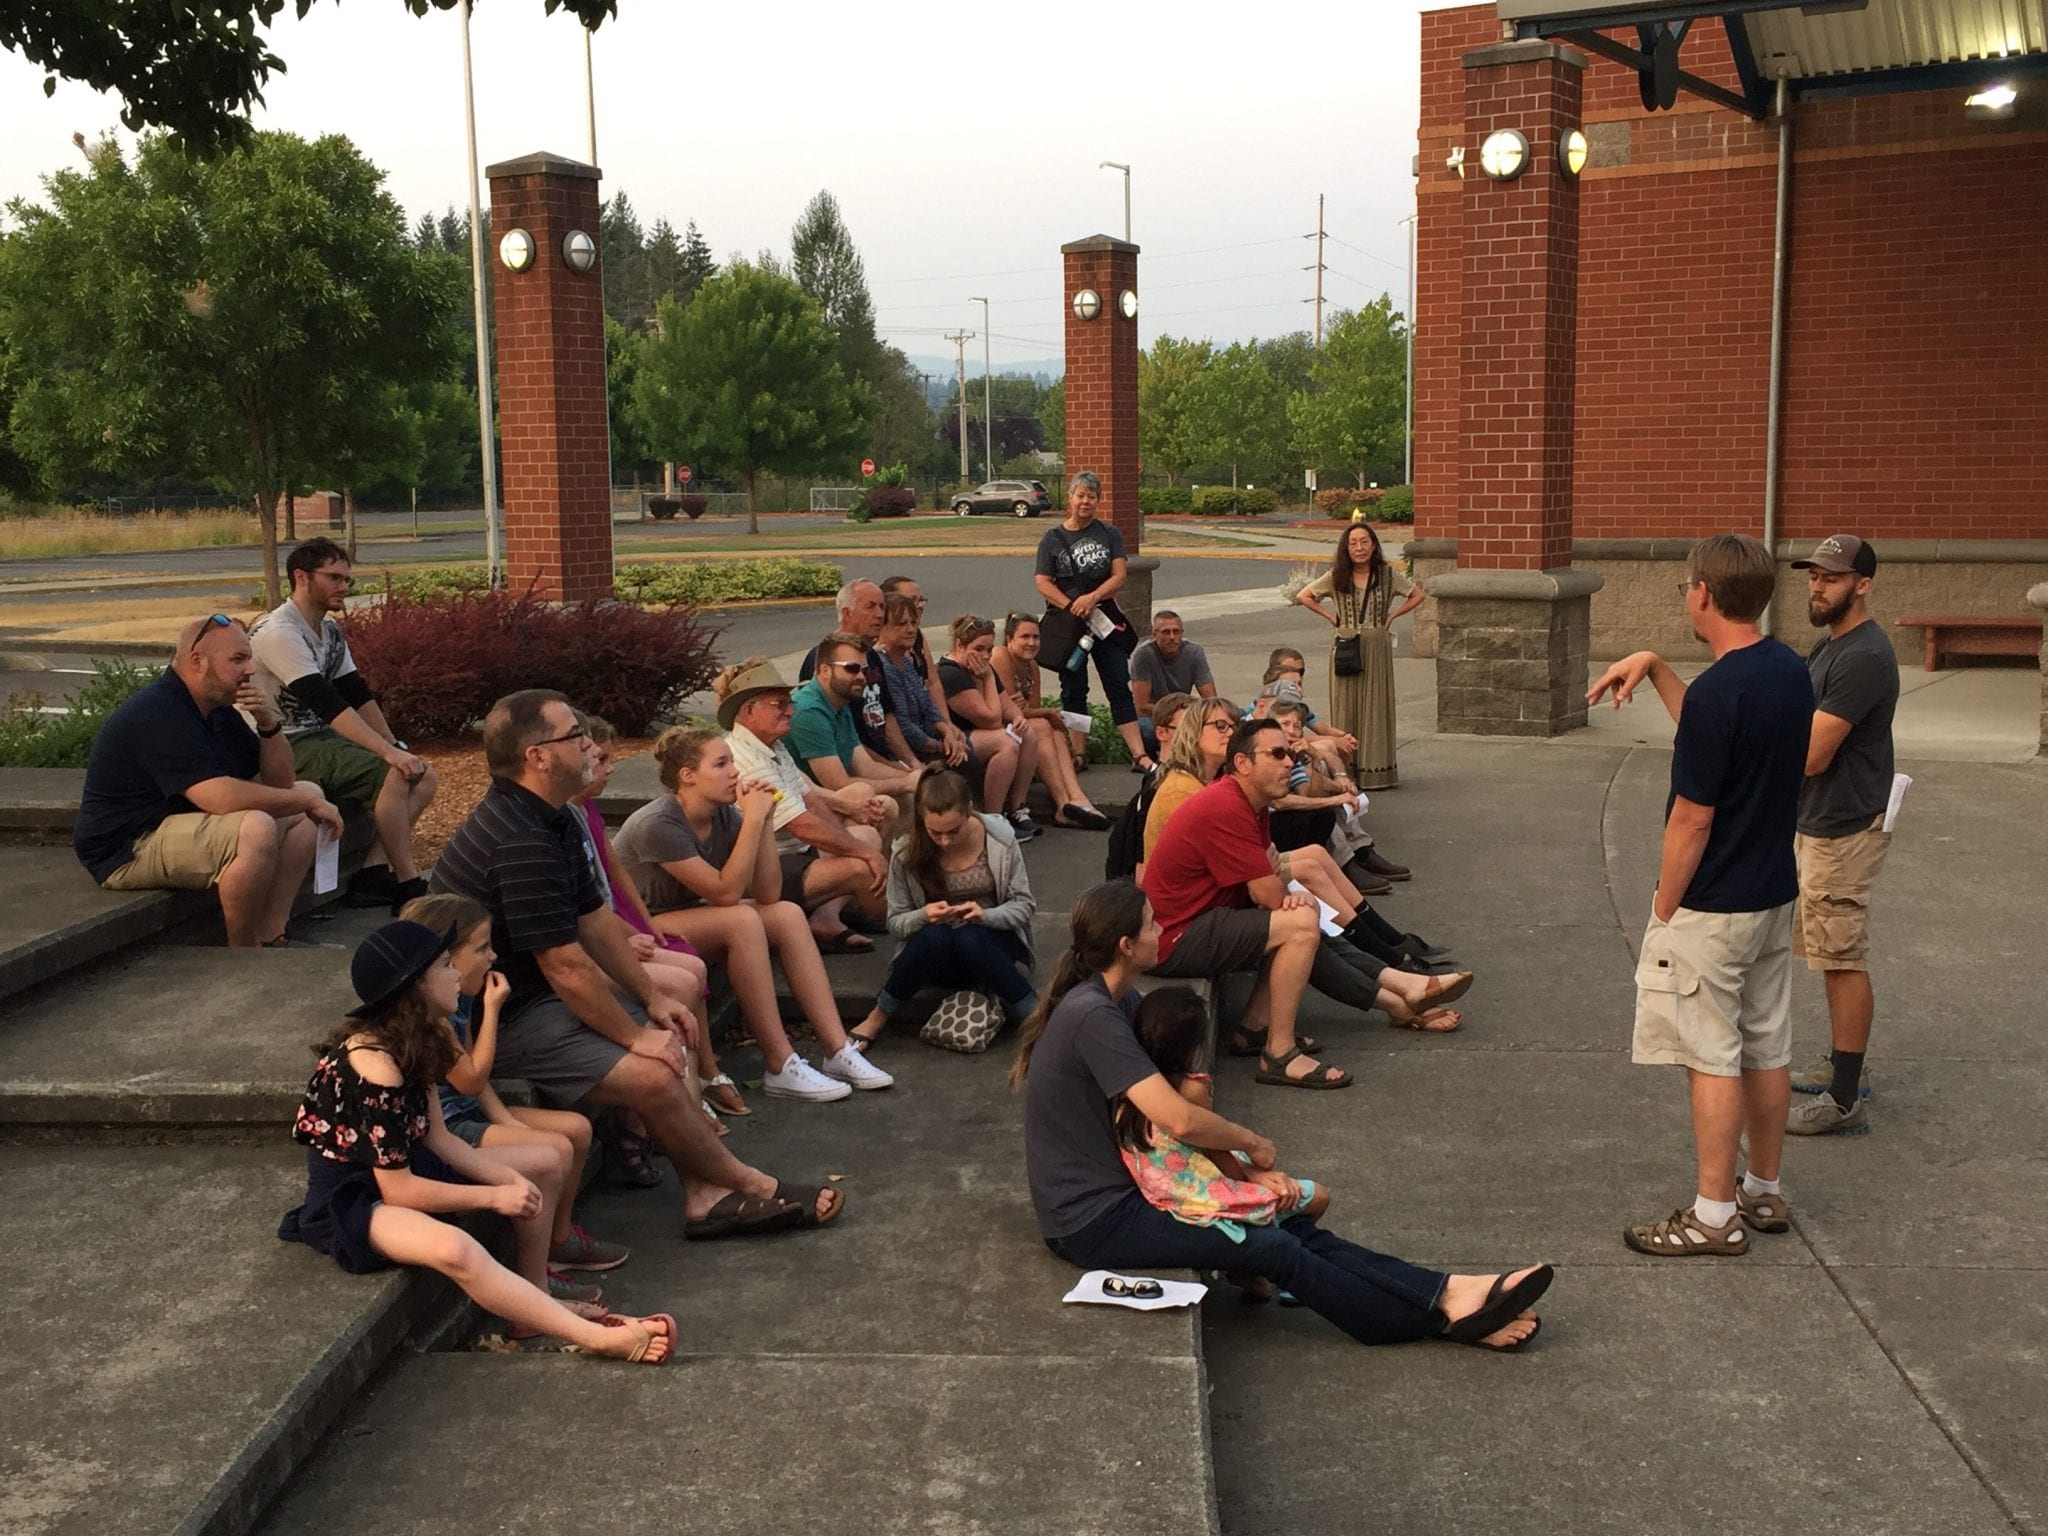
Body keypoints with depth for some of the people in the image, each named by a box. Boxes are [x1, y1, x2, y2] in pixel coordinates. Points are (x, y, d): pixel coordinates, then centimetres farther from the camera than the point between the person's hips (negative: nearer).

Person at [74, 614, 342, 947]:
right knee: (256, 828, -34)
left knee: (309, 792, 8)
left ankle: (270, 937, -1)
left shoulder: (218, 711, 10)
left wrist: (268, 724, -7)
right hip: (127, 853, -11)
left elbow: (281, 783, 11)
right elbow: (222, 797, -33)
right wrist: (308, 802, -22)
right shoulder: (158, 715, -22)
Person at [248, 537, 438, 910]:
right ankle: (408, 886, -20)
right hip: (289, 749, -10)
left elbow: (359, 696, 11)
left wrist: (396, 747, -3)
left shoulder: (331, 631, 13)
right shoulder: (277, 632, -17)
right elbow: (328, 705, -27)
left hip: (324, 737, 10)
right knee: (392, 776, -28)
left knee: (423, 777, -4)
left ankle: (373, 872, -11)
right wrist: (388, 752, -33)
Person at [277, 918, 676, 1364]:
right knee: (454, 1250, -40)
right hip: (353, 1198, -11)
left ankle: (535, 1310, 5)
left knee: (545, 1163, 8)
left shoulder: (411, 1043, 1)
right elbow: (397, 1190, -25)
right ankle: (600, 1338, -38)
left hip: (401, 1166, 11)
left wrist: (510, 1178, -10)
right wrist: (494, 1197, -17)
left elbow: (439, 1140, 4)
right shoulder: (375, 1067, -27)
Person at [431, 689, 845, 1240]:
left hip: (531, 993, 11)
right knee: (653, 1076, -20)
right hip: (494, 1022, -11)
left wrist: (653, 999, 8)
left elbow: (594, 919, 13)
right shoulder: (520, 841, -27)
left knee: (668, 1038, 5)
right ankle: (750, 1187, -1)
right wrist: (635, 1036, -14)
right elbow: (565, 965, -25)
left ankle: (705, 1195, 0)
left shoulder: (551, 819, 7)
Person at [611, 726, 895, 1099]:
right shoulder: (657, 825, -26)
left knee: (788, 914, -12)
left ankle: (838, 1051, -15)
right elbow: (725, 891, -27)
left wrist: (763, 820, -17)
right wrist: (753, 819, -28)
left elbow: (768, 893, -9)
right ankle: (781, 1068, -25)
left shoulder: (725, 816, -4)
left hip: (691, 919, 8)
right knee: (743, 921, -30)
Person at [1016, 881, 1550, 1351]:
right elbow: (1179, 1119, -29)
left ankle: (1449, 1293, -7)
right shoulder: (1091, 1016, -24)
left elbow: (1169, 1111, 8)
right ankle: (1443, 1317, -6)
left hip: (1120, 1189, 9)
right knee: (1273, 1249, -13)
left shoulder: (1115, 1000, 8)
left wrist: (1244, 1167, -4)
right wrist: (1252, 1145, -10)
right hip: (1091, 1223, -9)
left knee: (1290, 1224, -3)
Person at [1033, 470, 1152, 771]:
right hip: (1067, 623, -1)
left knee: (1119, 687, -1)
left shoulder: (1109, 534, 6)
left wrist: (1092, 597, -18)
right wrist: (1071, 606, -17)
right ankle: (1077, 754, 13)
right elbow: (1043, 583, -5)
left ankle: (1140, 755, -3)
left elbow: (1119, 576, -3)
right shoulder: (1053, 539, 3)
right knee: (1074, 691, 6)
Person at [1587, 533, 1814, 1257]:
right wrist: (1653, 667, 11)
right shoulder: (1790, 671, 3)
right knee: (1767, 1047, 16)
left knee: (1712, 1057, 1)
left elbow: (1692, 821, -20)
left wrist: (1663, 910, -10)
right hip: (1774, 896, 9)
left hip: (1712, 909, -9)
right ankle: (1764, 1192, 29)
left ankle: (1715, 1216, 9)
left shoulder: (1718, 691, -24)